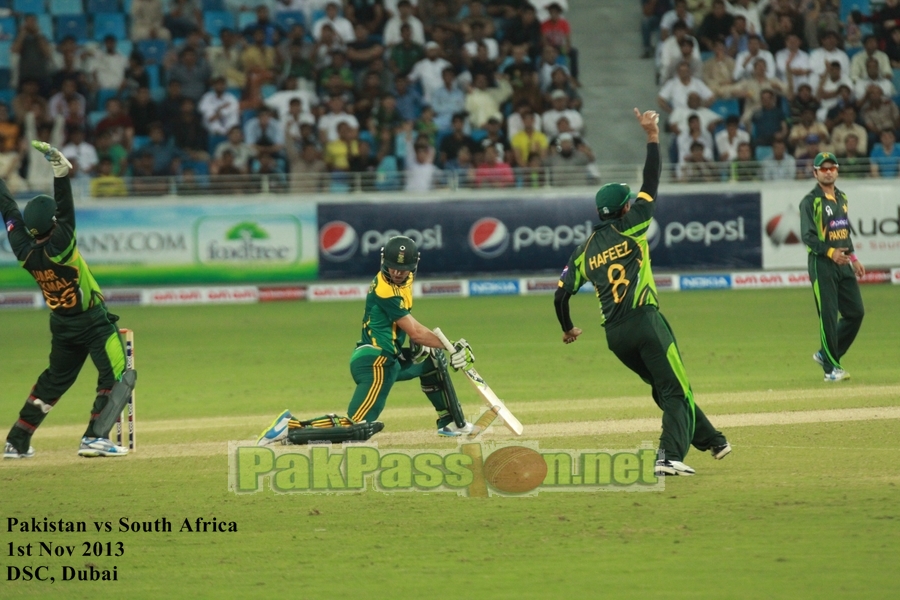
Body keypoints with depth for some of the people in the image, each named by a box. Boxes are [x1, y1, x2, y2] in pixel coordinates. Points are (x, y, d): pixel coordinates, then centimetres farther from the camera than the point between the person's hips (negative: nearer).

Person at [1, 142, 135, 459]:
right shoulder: (60, 245, -26)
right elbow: (65, 206, -28)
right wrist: (60, 168, -29)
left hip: (61, 325, 7)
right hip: (92, 321, -7)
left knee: (54, 380, 20)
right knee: (117, 376, -2)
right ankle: (94, 437, -11)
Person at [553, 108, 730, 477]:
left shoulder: (584, 251, 13)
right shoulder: (629, 228, 1)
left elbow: (561, 296, 10)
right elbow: (651, 184, -1)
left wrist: (568, 330, 27)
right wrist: (652, 137, 3)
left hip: (614, 336, 6)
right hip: (644, 322, -6)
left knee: (665, 389, 19)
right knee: (676, 392, -4)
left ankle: (711, 441, 29)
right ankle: (670, 457, -22)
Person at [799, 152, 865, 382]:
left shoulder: (841, 198, 16)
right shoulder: (810, 202, -8)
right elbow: (808, 236, -17)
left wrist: (853, 258, 18)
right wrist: (830, 252, -28)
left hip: (843, 263, 8)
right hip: (822, 264, -8)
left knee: (856, 312, 6)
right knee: (828, 316, -6)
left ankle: (826, 354, 21)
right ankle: (831, 367, 1)